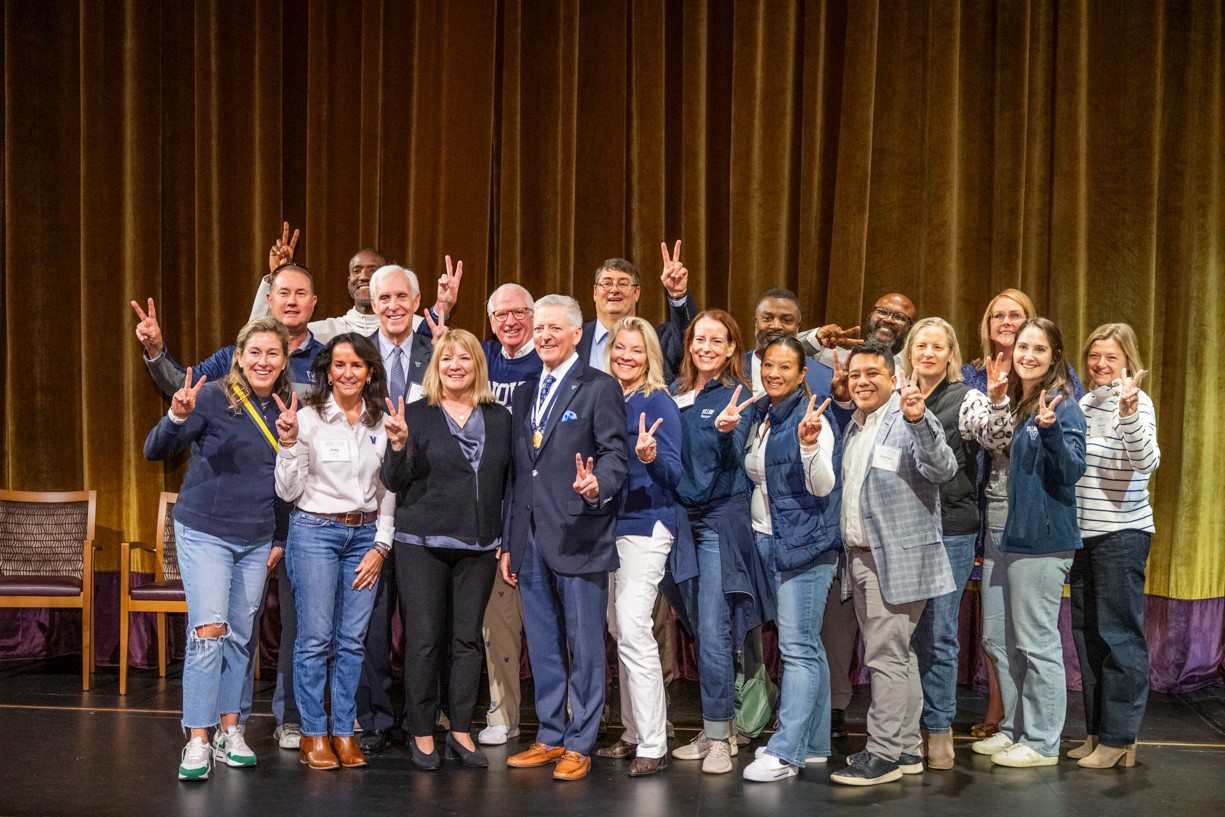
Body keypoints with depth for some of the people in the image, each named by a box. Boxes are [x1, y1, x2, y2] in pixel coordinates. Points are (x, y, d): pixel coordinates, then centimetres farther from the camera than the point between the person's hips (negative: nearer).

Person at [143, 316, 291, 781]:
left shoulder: (286, 411, 3)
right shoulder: (212, 398, -11)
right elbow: (155, 451, -19)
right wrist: (177, 417, -37)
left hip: (257, 541, 5)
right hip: (205, 532, -4)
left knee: (241, 636, 11)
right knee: (209, 630, -14)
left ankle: (229, 731, 22)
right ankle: (197, 742, -7)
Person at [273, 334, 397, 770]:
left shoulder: (381, 423, 7)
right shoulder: (308, 418, -5)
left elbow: (387, 490, 12)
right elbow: (288, 492, -5)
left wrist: (381, 545, 4)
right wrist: (289, 443, -18)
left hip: (365, 535, 4)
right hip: (315, 532, -3)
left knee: (352, 639, 5)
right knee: (315, 638, -3)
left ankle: (344, 731, 15)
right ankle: (313, 734, 8)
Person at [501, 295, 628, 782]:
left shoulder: (600, 388, -3)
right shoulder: (525, 393, 17)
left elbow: (615, 455, -9)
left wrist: (597, 486, -32)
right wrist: (509, 542, 17)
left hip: (578, 536, -6)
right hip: (531, 540, 7)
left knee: (584, 645, 1)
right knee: (542, 646, 13)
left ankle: (579, 745, 10)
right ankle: (550, 738, 24)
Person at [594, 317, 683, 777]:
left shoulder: (658, 403, -7)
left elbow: (673, 473, -12)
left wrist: (651, 456, -31)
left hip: (646, 523, -7)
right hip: (610, 523, 7)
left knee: (633, 630, -13)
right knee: (619, 630, 11)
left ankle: (653, 746, -7)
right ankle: (633, 733, 22)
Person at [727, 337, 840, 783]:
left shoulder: (811, 418, -11)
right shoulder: (759, 415, 12)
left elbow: (822, 487, -16)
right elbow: (750, 474, 20)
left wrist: (809, 445, -33)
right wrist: (727, 436, 4)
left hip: (805, 543, -8)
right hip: (767, 541, 8)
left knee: (797, 646, -8)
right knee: (805, 646, 13)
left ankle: (786, 752, -7)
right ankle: (813, 743, 20)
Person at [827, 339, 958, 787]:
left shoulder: (909, 419, -11)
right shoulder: (854, 426, 16)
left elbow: (943, 469, -27)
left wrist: (918, 421, -40)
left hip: (896, 559, -9)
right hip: (861, 556, 9)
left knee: (886, 655, -7)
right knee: (896, 654, 15)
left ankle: (884, 753, 0)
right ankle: (906, 748, 23)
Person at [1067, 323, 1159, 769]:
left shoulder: (1136, 401, -10)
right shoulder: (1083, 404, 11)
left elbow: (1146, 462, -24)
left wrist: (1130, 415, -39)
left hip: (1123, 532, -8)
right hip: (1083, 532, 8)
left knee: (1119, 633, -3)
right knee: (1086, 631, 12)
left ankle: (1120, 737, 5)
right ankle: (1097, 732, 23)